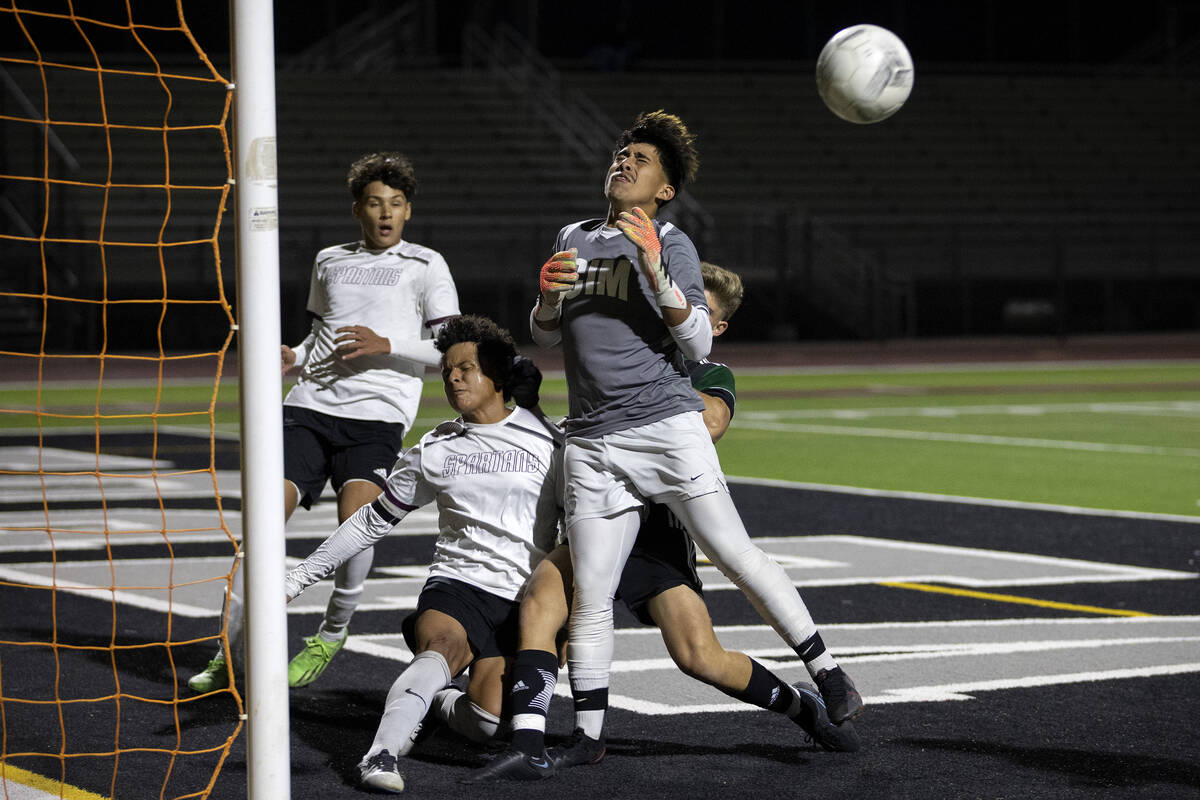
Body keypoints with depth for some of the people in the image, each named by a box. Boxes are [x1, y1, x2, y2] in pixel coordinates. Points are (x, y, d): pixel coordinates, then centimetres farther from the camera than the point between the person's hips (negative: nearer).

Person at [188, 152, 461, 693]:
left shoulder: (424, 266, 7)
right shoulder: (329, 262, 21)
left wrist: (386, 345, -12)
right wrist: (292, 358, 10)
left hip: (377, 412, -3)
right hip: (309, 405, 4)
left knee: (355, 520, -24)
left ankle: (332, 634, 0)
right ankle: (229, 654, -4)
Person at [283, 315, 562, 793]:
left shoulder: (547, 442, 5)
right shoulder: (433, 451, 13)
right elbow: (373, 521, 22)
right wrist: (298, 578, 19)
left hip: (525, 601, -1)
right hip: (456, 586, 1)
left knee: (484, 725, -22)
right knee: (443, 646, -36)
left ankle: (440, 701, 11)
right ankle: (381, 756, -47)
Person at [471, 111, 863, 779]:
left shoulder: (671, 245, 3)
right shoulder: (572, 239, 18)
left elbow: (698, 344, -7)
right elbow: (548, 338, 26)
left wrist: (654, 270, -19)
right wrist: (548, 296, 3)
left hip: (667, 424, -4)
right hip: (592, 442, 4)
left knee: (735, 555, -7)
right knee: (591, 597, -1)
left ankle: (831, 679, 4)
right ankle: (588, 736, 8)